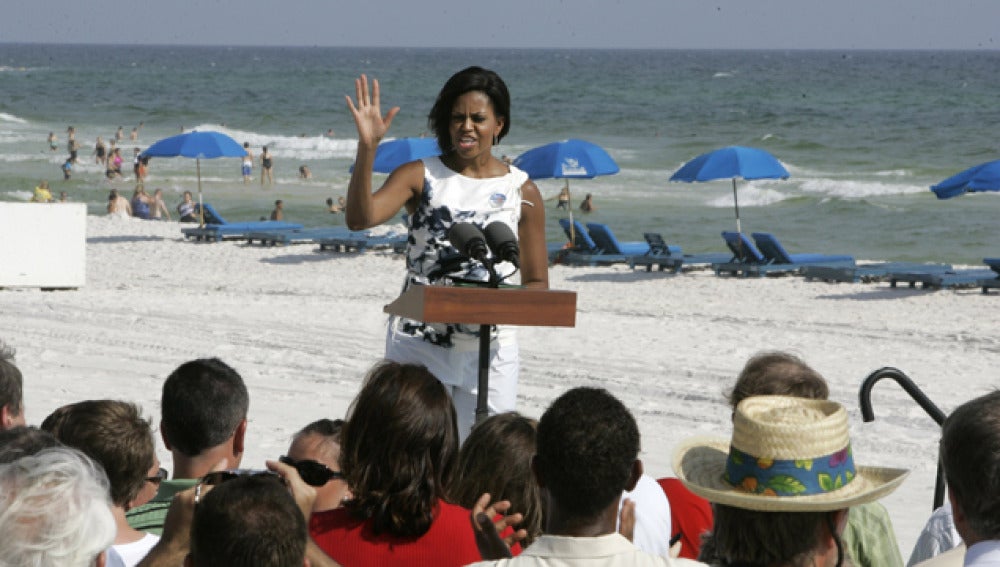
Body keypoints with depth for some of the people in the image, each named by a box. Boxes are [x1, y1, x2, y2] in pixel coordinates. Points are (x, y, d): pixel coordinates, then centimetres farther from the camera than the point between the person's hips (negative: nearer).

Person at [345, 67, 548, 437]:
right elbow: (360, 218, -14)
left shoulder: (522, 192, 6)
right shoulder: (421, 177, 3)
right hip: (417, 344, -1)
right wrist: (367, 147, -24)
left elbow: (537, 284, 9)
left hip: (489, 349, 1)